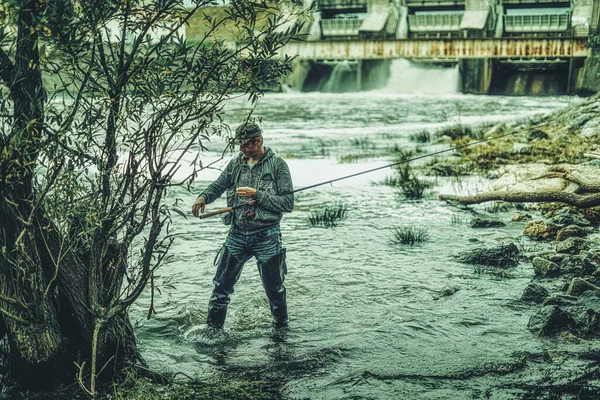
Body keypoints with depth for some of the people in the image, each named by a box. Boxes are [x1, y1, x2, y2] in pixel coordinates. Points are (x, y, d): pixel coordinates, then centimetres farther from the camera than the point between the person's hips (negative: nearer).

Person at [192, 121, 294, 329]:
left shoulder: (277, 165, -6)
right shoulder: (236, 164, 7)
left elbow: (288, 203, -10)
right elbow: (218, 185, 9)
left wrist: (257, 194, -19)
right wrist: (203, 196, -13)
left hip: (266, 236, -3)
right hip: (237, 235, 4)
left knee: (274, 289, 10)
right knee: (221, 286, 6)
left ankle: (281, 327, 34)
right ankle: (213, 329, 20)